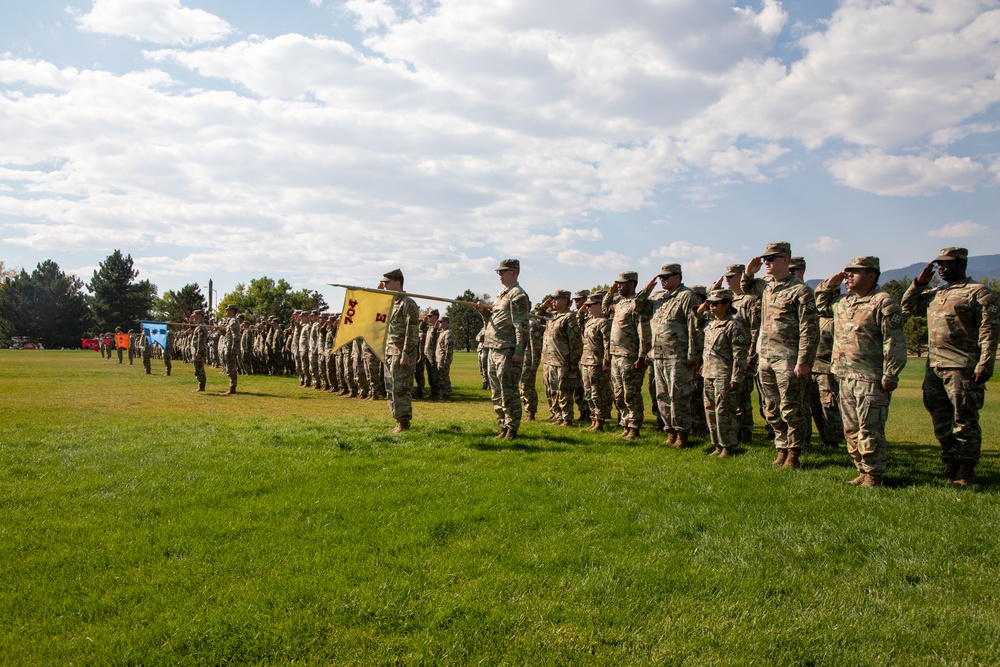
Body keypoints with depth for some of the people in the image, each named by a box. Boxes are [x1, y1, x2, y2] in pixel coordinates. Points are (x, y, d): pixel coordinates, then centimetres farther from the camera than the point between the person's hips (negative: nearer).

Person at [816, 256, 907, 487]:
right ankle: (863, 471, 23)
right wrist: (829, 285, 17)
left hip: (871, 379, -8)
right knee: (851, 429, 13)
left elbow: (894, 343, -14)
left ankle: (874, 475, 5)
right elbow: (821, 306, 35)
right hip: (846, 378, 8)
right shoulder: (842, 302, 15)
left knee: (870, 430, -5)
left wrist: (890, 376, -18)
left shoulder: (883, 303, -9)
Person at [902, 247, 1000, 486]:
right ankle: (951, 465, 22)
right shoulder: (934, 294, 17)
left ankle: (967, 469, 6)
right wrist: (919, 282, 12)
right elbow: (907, 306, 25)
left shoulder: (979, 293, -4)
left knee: (964, 420, -2)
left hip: (962, 368, -7)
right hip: (933, 368, 7)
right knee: (941, 421, 12)